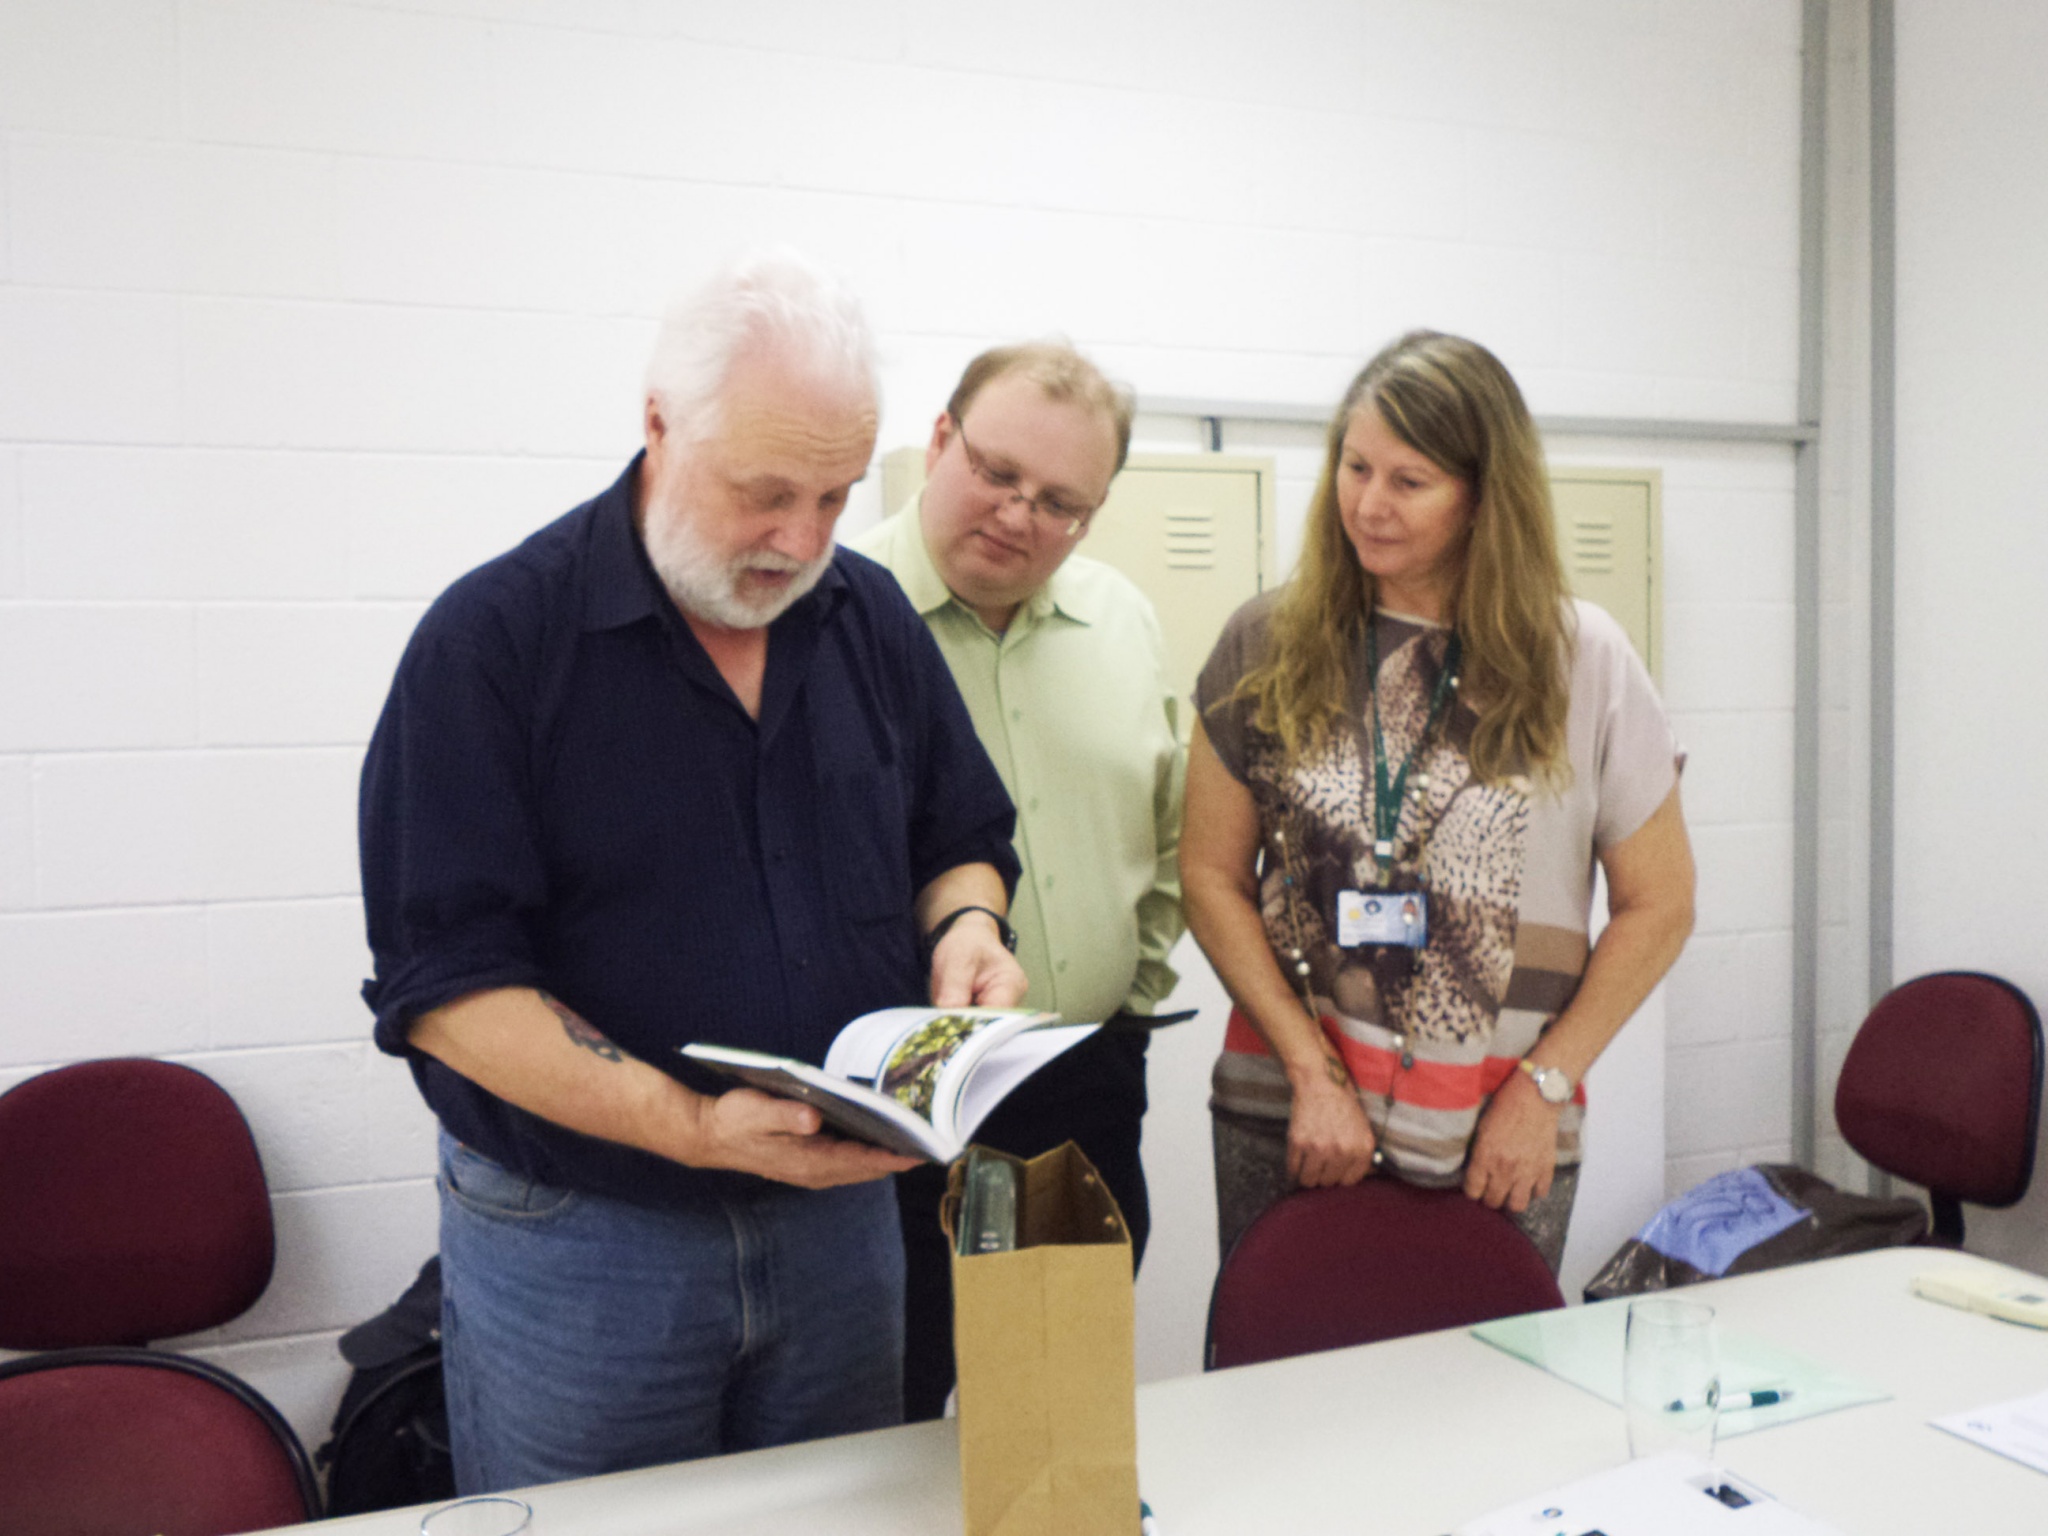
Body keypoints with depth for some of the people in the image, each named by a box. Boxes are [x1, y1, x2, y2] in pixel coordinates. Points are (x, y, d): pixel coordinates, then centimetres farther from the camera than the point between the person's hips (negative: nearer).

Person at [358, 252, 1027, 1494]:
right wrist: (689, 1127, -28)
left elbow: (964, 840, 13)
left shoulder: (873, 619, 2)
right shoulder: (495, 638, -14)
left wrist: (964, 926, -10)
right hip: (575, 1240, -4)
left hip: (839, 1211, 5)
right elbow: (445, 981, -17)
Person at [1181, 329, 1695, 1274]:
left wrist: (1543, 1088, -4)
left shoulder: (1581, 662, -1)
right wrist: (1314, 1073, -6)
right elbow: (1212, 878, 1)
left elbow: (1657, 906, 2)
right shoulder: (1268, 647, 0)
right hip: (1285, 1125, 1)